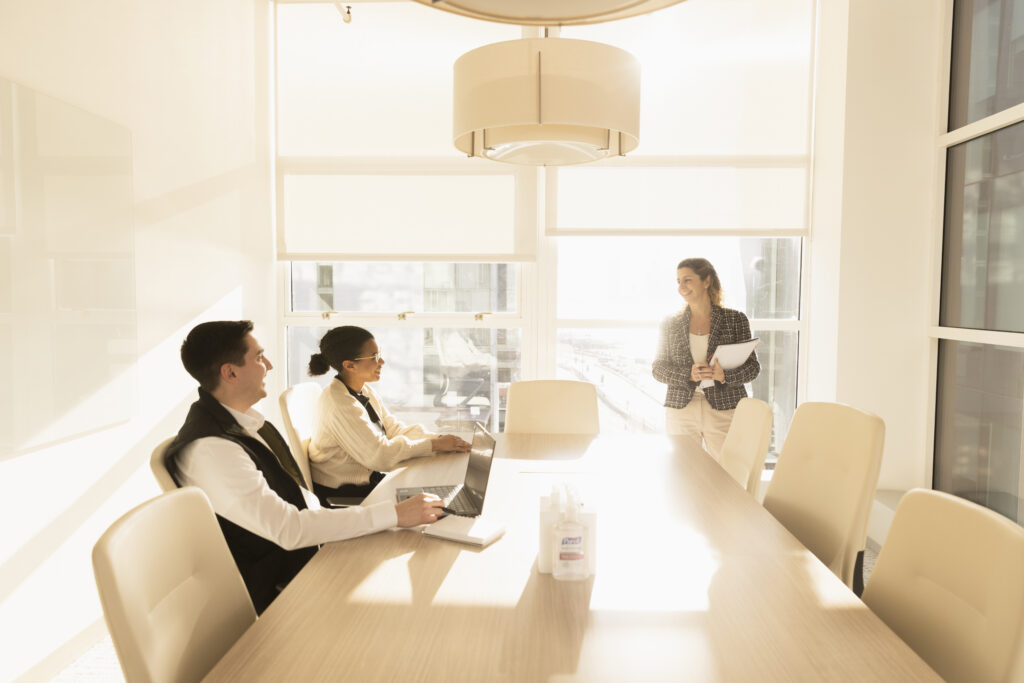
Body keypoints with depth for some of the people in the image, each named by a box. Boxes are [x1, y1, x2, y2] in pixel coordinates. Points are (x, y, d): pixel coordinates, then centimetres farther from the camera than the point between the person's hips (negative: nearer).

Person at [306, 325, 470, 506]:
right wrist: (434, 445, -20)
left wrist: (439, 438, -9)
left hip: (366, 478, 8)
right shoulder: (338, 403, -24)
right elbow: (379, 454, -25)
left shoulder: (365, 391, 5)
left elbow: (394, 428, 6)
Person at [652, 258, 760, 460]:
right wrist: (688, 375, -13)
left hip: (723, 410, -1)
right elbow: (658, 368, 5)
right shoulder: (671, 324, 9)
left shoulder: (735, 320, 4)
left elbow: (753, 367, 3)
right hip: (681, 410, 2)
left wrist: (724, 375, -17)